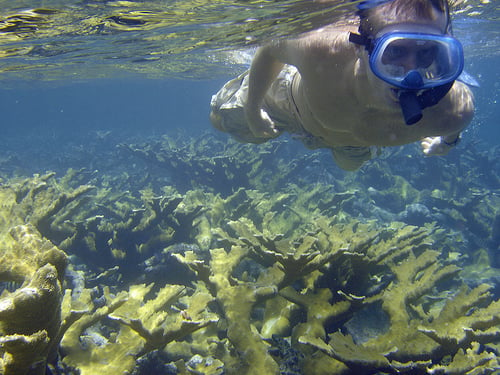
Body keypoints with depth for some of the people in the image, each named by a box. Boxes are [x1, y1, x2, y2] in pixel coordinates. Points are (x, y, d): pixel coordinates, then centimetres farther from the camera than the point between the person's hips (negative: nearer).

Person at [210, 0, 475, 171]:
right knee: (224, 120, 22)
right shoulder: (322, 52, -50)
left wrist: (448, 140, 3)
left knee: (350, 162, 39)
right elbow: (271, 51, -27)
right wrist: (252, 109, -15)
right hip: (291, 94, -2)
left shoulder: (453, 111, -44)